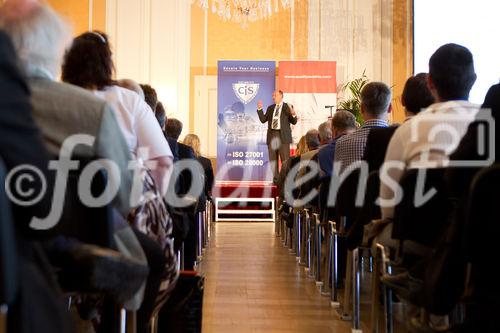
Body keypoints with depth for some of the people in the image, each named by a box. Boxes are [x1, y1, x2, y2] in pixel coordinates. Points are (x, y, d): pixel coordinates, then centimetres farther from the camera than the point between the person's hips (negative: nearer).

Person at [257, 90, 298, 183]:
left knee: (285, 159, -6)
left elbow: (294, 122, 2)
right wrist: (260, 109, 4)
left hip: (283, 136, -5)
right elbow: (263, 120, 13)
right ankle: (275, 179, 12)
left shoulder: (287, 107, 3)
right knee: (273, 159, 5)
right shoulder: (270, 108, 16)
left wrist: (293, 115, -18)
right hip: (272, 135, 5)